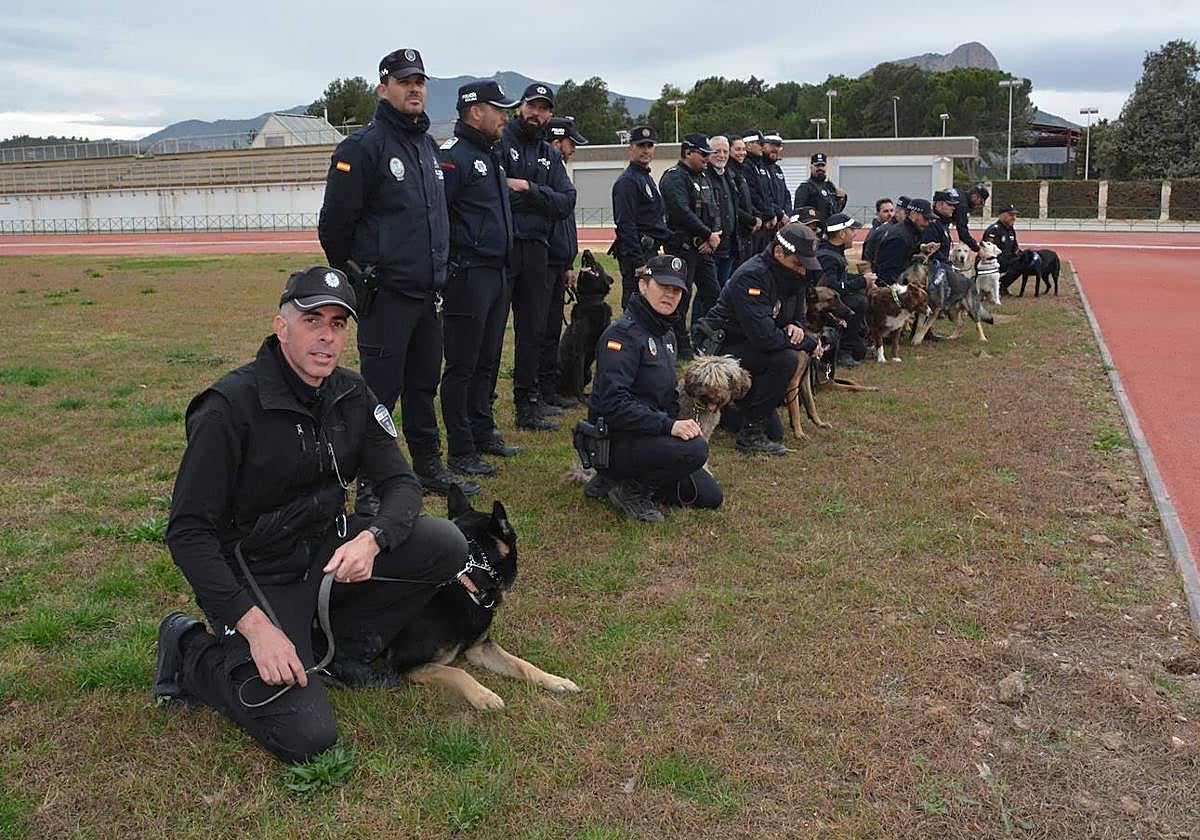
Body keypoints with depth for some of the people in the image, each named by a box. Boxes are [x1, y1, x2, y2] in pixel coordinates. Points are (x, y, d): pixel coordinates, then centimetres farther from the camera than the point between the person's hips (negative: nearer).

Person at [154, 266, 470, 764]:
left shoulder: (352, 396, -1)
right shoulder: (231, 406, -20)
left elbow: (401, 483, -1)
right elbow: (187, 532, -20)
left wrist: (370, 539, -24)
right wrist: (256, 625, -27)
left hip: (326, 551, 6)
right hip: (254, 574, -6)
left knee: (446, 546, -15)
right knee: (307, 737, -19)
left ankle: (347, 645, 6)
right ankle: (193, 653, 6)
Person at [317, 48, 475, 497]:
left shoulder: (428, 145, 16)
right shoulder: (362, 146, -10)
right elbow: (335, 222, -11)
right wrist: (355, 279, -3)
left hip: (426, 292, 8)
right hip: (386, 293, -8)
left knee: (424, 383, 16)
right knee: (380, 391, -4)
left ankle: (429, 467, 28)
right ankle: (371, 485, 4)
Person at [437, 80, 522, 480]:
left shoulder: (492, 155, 18)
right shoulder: (454, 156, -13)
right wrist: (444, 272, -21)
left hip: (497, 274, 9)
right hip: (468, 275, -9)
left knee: (487, 363, 17)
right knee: (462, 367, -2)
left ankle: (484, 432, 29)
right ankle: (460, 451, 5)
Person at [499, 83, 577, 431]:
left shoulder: (551, 156, 17)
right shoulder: (499, 141, 0)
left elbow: (566, 202, 3)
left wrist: (528, 188, -8)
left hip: (536, 249, 6)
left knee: (533, 330, 12)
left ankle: (528, 402, 24)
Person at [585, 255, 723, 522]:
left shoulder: (666, 334, 12)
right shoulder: (623, 333, -17)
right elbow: (613, 402, -27)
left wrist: (678, 425, 4)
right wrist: (668, 426, -32)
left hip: (650, 436, 10)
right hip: (615, 440, -10)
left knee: (710, 497, 9)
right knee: (695, 448, -31)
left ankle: (611, 479, 14)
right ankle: (629, 489, -8)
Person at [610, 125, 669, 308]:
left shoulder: (647, 178, 20)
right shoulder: (627, 181, -12)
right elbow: (626, 225, -19)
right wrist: (639, 263, -23)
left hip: (649, 252, 10)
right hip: (636, 254, -10)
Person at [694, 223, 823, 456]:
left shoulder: (780, 274, 3)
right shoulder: (752, 276, -24)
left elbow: (793, 311, 16)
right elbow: (764, 336, -32)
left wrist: (794, 327, -10)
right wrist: (809, 343, -20)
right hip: (719, 348, -9)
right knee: (785, 360, -31)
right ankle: (750, 434, -20)